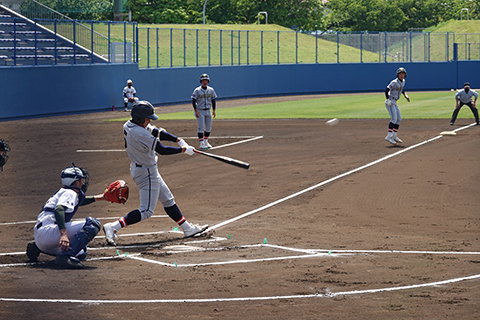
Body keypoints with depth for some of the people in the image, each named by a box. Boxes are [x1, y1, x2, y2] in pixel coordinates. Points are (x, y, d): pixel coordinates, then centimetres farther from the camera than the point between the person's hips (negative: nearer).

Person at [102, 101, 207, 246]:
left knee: (168, 200, 20)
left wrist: (178, 140, -9)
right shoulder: (140, 134, -30)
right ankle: (113, 227, -12)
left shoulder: (129, 125, -2)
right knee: (146, 211, -7)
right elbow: (162, 150, -22)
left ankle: (187, 228, 30)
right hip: (146, 173, -11)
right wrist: (183, 149, -11)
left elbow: (156, 132, 0)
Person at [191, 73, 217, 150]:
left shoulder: (211, 90, 3)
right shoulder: (197, 90, -9)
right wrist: (196, 111, -16)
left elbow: (213, 100, 11)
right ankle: (201, 144, -12)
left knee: (208, 128, 10)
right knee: (201, 127, -11)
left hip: (208, 111, 5)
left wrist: (214, 110, 5)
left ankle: (206, 141, 27)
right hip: (200, 111, -5)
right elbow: (193, 101, -9)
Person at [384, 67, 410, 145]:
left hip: (394, 102, 9)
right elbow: (387, 90, -22)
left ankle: (394, 136, 20)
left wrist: (405, 95, 11)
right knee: (394, 118, -20)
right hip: (390, 102, -9)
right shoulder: (394, 82, -18)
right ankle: (389, 136, -26)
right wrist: (388, 100, -33)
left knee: (399, 119, 12)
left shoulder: (403, 81, 7)